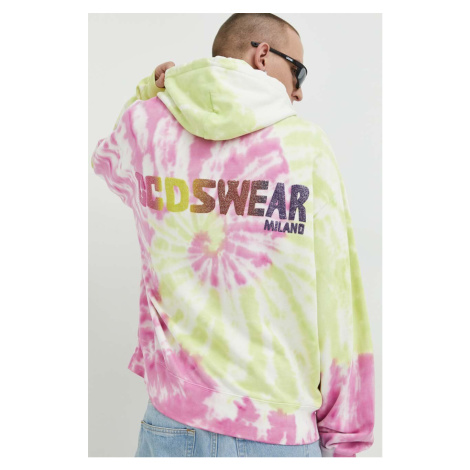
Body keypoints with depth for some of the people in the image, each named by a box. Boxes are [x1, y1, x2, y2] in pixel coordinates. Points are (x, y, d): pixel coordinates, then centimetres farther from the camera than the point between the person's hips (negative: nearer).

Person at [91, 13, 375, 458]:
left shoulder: (146, 122, -1)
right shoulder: (306, 142, -6)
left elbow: (107, 159, 26)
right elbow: (336, 300, -6)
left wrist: (150, 91, 16)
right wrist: (343, 435, 3)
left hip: (171, 420, 2)